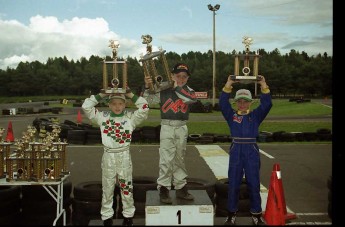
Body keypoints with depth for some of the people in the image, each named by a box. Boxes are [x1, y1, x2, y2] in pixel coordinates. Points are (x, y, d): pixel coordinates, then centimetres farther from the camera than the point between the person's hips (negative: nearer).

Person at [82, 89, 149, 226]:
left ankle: (128, 215, 24)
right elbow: (86, 106, -3)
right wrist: (102, 95, -5)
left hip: (124, 156, 0)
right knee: (107, 187, 10)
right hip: (108, 156, 1)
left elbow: (144, 108, -13)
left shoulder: (131, 117, -2)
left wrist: (130, 94, -11)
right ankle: (107, 216, 22)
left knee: (126, 186, 10)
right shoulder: (102, 116, 1)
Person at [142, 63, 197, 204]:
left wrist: (177, 88, -17)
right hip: (167, 127, -3)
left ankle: (180, 188, 23)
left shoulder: (188, 91, 2)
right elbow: (148, 101, -2)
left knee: (180, 159, 13)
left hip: (182, 128, 3)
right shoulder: (163, 90, -2)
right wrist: (147, 87, -18)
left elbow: (192, 99, -20)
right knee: (166, 159, -8)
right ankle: (163, 189, 0)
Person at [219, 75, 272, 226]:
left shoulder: (256, 116, 6)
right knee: (233, 184, 6)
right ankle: (231, 214, 19)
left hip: (252, 152, 0)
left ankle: (256, 214, 19)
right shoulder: (231, 115, 5)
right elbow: (223, 103, -9)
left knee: (254, 184, 5)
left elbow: (267, 104, -6)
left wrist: (263, 86, -14)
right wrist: (228, 85, -17)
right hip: (236, 151, 0)